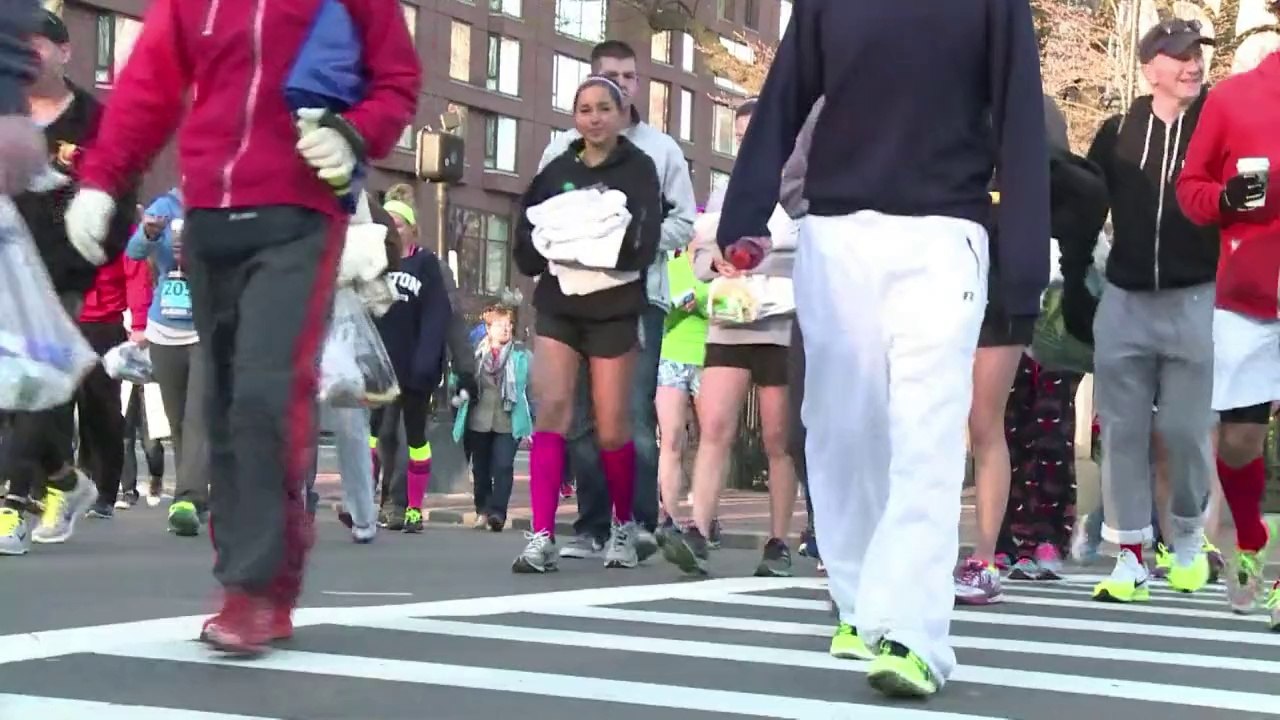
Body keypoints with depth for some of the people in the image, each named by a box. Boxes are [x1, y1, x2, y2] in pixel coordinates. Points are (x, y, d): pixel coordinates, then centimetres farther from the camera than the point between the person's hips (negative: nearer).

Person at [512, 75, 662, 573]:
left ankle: (625, 523, 27)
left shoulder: (638, 169, 1)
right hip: (558, 304, 2)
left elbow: (645, 243, -10)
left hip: (614, 309, -2)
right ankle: (542, 537, -16)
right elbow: (525, 247, 7)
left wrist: (609, 237, -21)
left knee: (611, 428, 3)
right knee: (551, 407, -13)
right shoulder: (556, 172, 10)